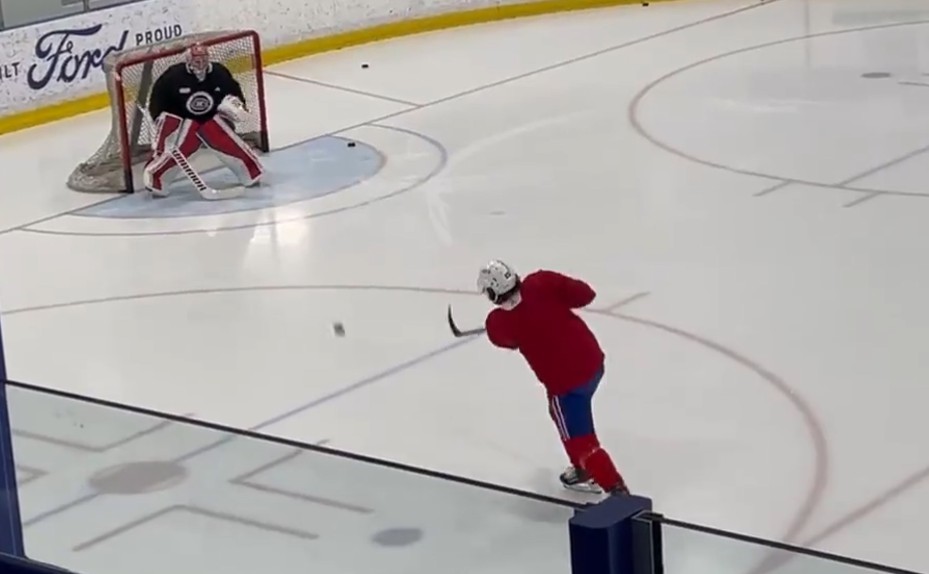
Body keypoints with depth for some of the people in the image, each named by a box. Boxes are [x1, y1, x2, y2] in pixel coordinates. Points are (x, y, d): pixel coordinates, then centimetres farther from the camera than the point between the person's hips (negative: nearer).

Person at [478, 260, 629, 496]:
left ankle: (617, 490, 2)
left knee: (578, 437, 5)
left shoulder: (500, 323, -12)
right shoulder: (540, 283, -11)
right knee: (570, 416, 31)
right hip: (593, 359, 7)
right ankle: (584, 469, 43)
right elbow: (584, 294, -8)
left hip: (565, 381, -7)